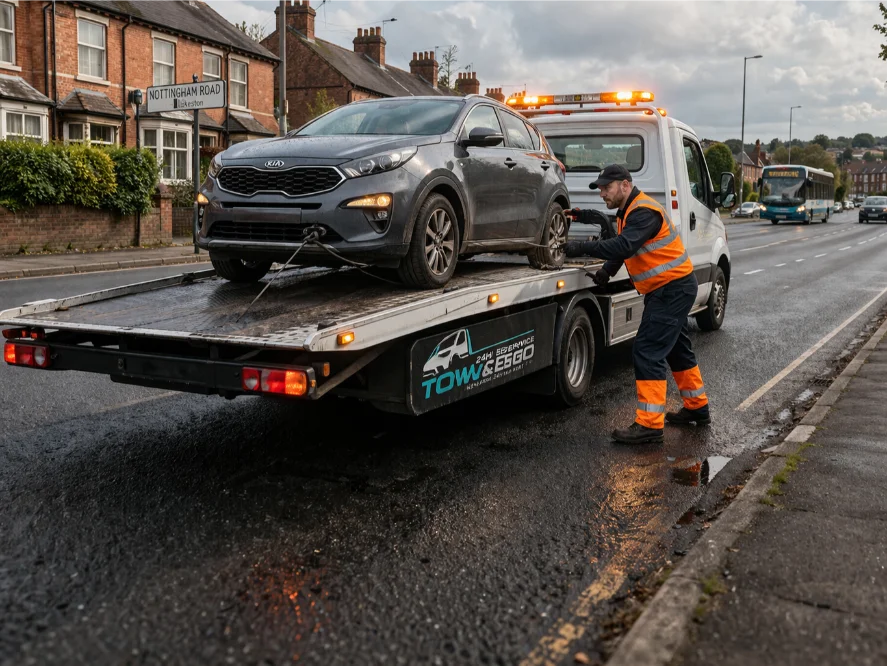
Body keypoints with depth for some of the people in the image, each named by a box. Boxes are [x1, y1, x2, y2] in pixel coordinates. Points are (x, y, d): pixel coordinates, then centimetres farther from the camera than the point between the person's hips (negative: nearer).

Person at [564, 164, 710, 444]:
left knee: (649, 351, -14)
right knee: (676, 348, 21)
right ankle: (697, 408, 36)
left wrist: (582, 248, -35)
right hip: (669, 288, 11)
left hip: (673, 289, -11)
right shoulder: (627, 212, 12)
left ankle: (650, 425, -12)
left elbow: (624, 246, -36)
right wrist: (607, 270, -1)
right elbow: (622, 247, 15)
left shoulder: (644, 212, -22)